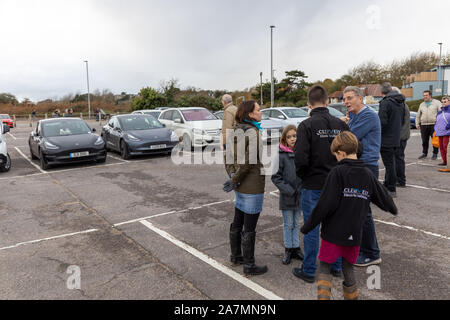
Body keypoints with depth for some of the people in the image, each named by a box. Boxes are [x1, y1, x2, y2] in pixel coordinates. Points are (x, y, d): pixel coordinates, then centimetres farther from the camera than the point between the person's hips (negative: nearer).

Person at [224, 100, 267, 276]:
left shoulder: (237, 130, 8)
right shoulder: (253, 132, -18)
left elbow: (229, 155, 11)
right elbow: (248, 162, -23)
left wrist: (232, 175, 3)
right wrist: (235, 180, -13)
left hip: (241, 187, 9)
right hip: (252, 187, -9)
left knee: (237, 223, 20)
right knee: (249, 228, 2)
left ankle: (236, 256, 36)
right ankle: (249, 266, 15)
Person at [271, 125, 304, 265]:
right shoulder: (281, 155, -12)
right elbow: (275, 176, -10)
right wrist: (288, 190, -16)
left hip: (299, 196, 3)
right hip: (286, 197, -3)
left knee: (296, 224, 16)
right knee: (288, 224, 10)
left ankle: (295, 248, 30)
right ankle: (288, 249, 25)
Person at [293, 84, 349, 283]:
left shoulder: (306, 126, -14)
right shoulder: (340, 124, 0)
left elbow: (301, 158, -21)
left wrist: (302, 176, -3)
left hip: (313, 186, -4)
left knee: (311, 227, 7)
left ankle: (309, 271, 18)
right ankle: (336, 266, 31)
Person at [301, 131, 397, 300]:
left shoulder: (337, 173, -14)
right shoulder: (368, 175, 3)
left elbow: (325, 204, -18)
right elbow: (383, 196, 15)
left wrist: (307, 227, -9)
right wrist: (393, 209, 38)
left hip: (334, 232, -5)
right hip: (355, 234, 5)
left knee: (324, 267, 8)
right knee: (348, 267, 20)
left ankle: (323, 296, -2)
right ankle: (351, 296, 29)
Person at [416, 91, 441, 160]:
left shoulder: (437, 103, 5)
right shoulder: (421, 105, 17)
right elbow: (418, 116, 24)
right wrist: (417, 124, 14)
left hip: (434, 125, -3)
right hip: (424, 125, 3)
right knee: (424, 141, 4)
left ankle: (435, 154, 9)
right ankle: (424, 153, 15)